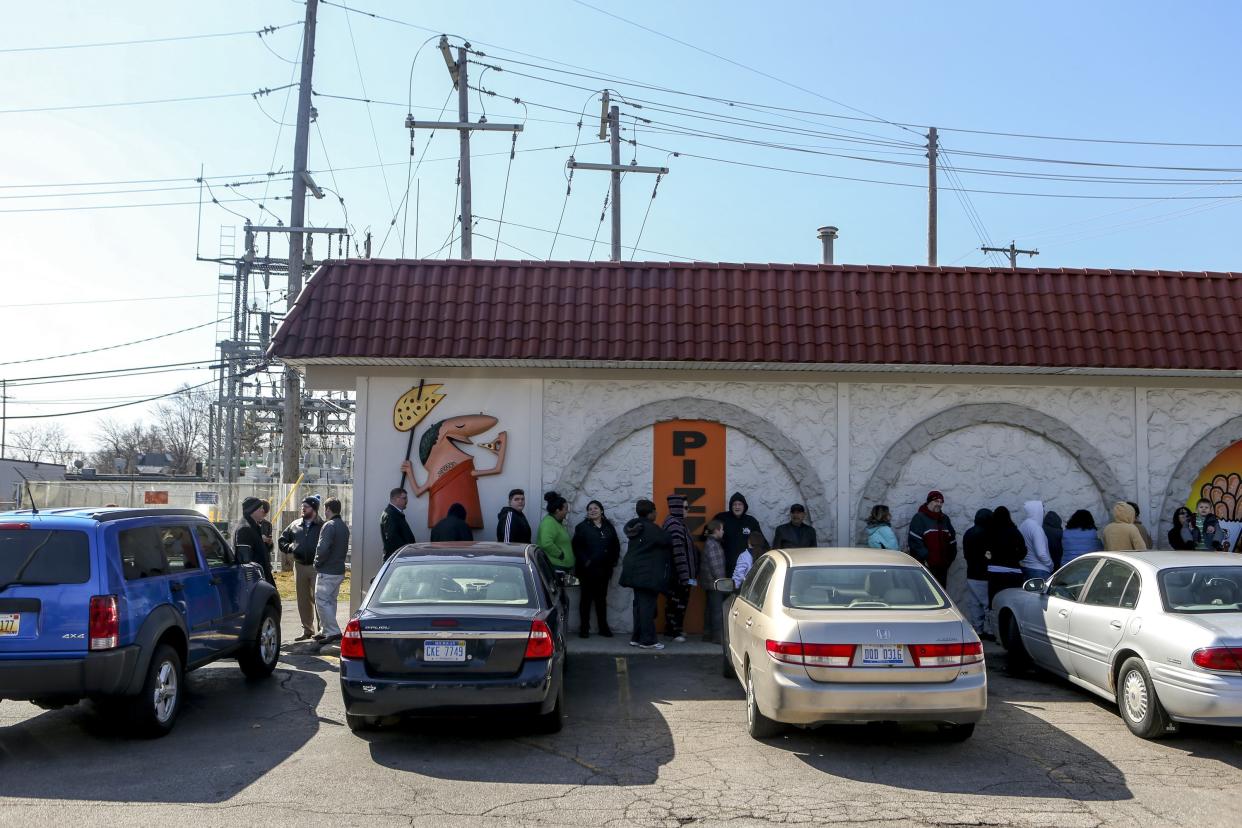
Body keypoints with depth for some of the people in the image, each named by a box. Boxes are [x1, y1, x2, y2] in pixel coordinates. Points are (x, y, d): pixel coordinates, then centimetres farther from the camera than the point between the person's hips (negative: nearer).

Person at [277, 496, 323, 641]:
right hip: (299, 566, 6)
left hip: (316, 567, -6)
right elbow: (281, 539, 21)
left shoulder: (322, 526, -6)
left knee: (317, 599, -7)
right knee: (303, 600, 10)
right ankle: (307, 630, 19)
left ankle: (321, 629, 0)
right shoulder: (295, 525, 11)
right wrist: (289, 550, 6)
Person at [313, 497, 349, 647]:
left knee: (322, 601, -5)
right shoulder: (344, 526, 14)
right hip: (339, 570, 9)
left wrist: (317, 562, -8)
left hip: (327, 572, -9)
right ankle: (325, 631, 21)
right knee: (330, 601, 16)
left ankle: (333, 632, -10)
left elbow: (322, 549, -23)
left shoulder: (329, 526, -16)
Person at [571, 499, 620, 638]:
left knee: (601, 598, 9)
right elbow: (576, 546, -6)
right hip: (587, 569, -3)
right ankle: (584, 628, 5)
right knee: (586, 598, 1)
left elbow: (616, 546, 13)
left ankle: (603, 627, 15)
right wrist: (585, 561, -14)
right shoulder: (582, 527, 1)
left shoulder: (609, 527, 11)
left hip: (604, 569, 3)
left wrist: (613, 561, 2)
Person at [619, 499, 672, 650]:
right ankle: (647, 640, -4)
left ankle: (636, 637, 19)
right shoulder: (651, 528, -17)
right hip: (648, 574, -9)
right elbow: (667, 541, -15)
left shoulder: (634, 526, 8)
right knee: (647, 605, -6)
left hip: (635, 573, 9)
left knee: (639, 604, 14)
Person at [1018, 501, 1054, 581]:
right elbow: (1041, 553, -20)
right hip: (1039, 571, -8)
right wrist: (1050, 566, -6)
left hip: (1024, 568, 9)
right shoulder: (1036, 527, -18)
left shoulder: (1021, 526, 7)